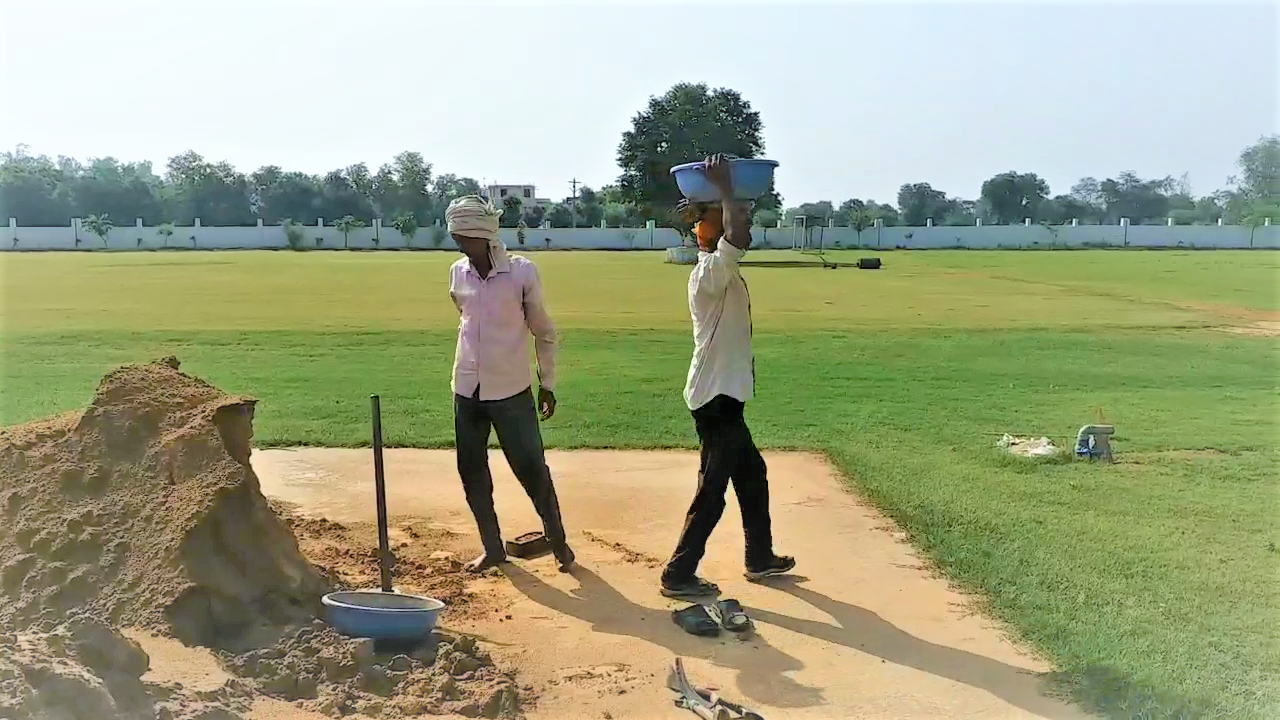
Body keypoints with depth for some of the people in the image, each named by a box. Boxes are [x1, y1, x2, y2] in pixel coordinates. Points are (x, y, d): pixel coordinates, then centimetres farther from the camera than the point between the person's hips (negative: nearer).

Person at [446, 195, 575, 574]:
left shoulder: (522, 271, -10)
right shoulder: (458, 273, 1)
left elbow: (543, 330, -2)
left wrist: (547, 382, 0)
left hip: (512, 390, -4)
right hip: (467, 390, 4)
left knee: (533, 470, -1)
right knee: (472, 473, 9)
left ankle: (558, 541, 18)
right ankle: (493, 548, 23)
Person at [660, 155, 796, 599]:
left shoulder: (719, 270, 12)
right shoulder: (711, 271, -19)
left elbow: (738, 233, 28)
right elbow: (737, 234, -38)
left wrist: (719, 197, 12)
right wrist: (723, 187, -25)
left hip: (723, 394, 11)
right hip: (715, 396, -11)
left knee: (751, 474, 21)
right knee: (713, 490, -3)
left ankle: (760, 558, 34)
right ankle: (678, 575, 7)